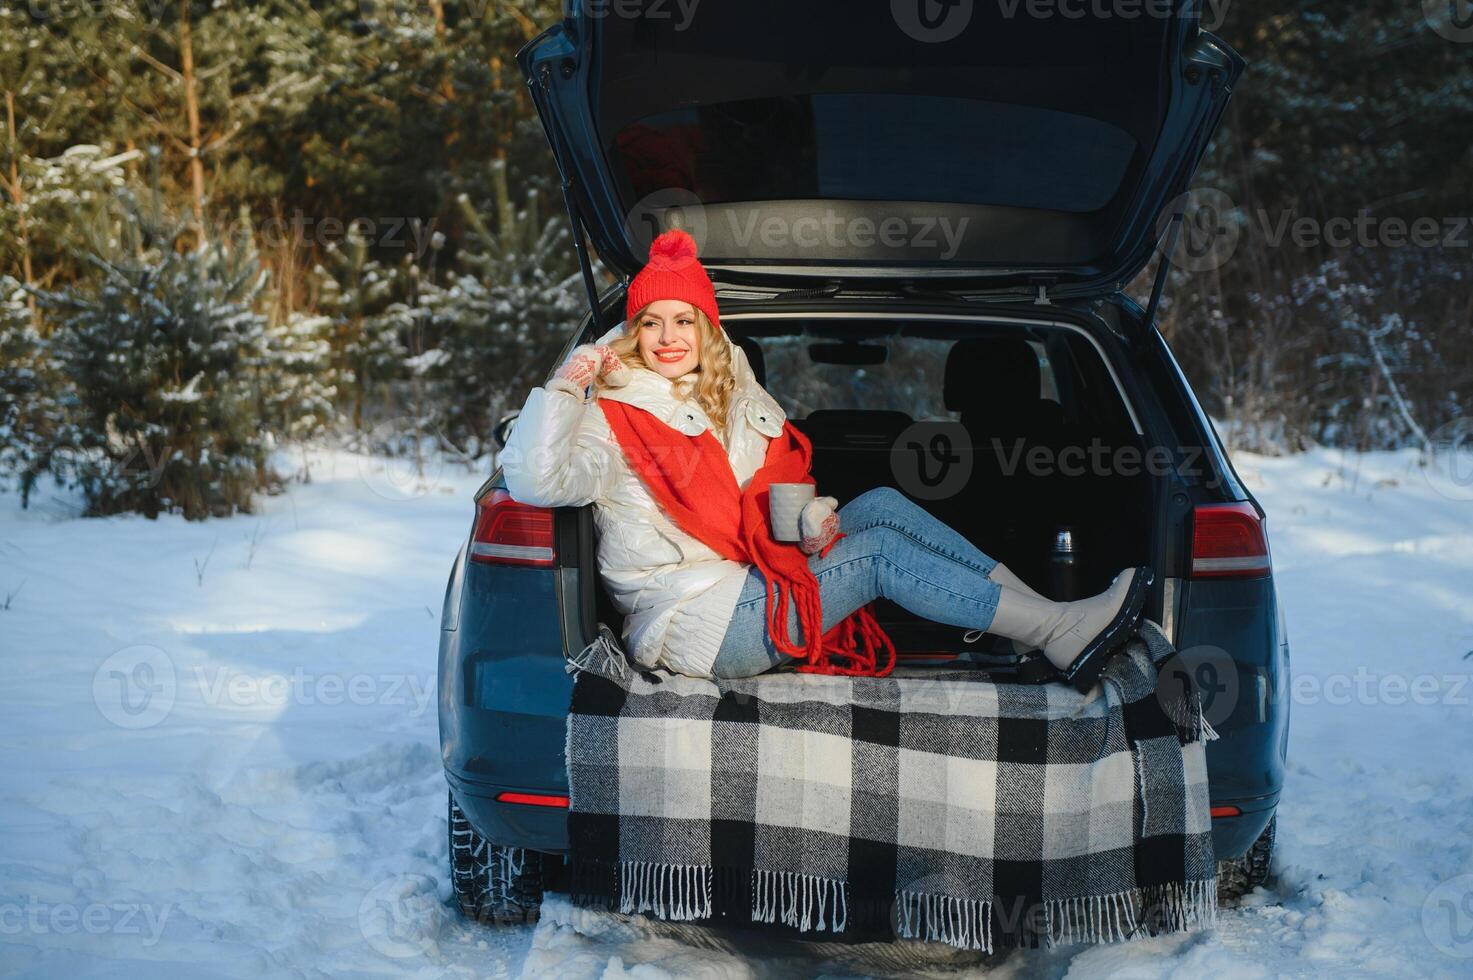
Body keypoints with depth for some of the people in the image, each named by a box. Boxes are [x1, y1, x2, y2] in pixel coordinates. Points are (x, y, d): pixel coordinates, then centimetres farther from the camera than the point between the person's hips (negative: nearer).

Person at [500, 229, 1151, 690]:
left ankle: (1034, 608, -7)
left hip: (748, 578, 8)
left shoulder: (727, 394, 16)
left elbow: (780, 480, 16)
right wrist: (560, 391, -29)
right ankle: (1060, 634, -14)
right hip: (692, 623, -8)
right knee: (879, 552, -17)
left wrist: (808, 520, -5)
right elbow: (536, 482, -23)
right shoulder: (612, 418, -7)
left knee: (880, 505, -5)